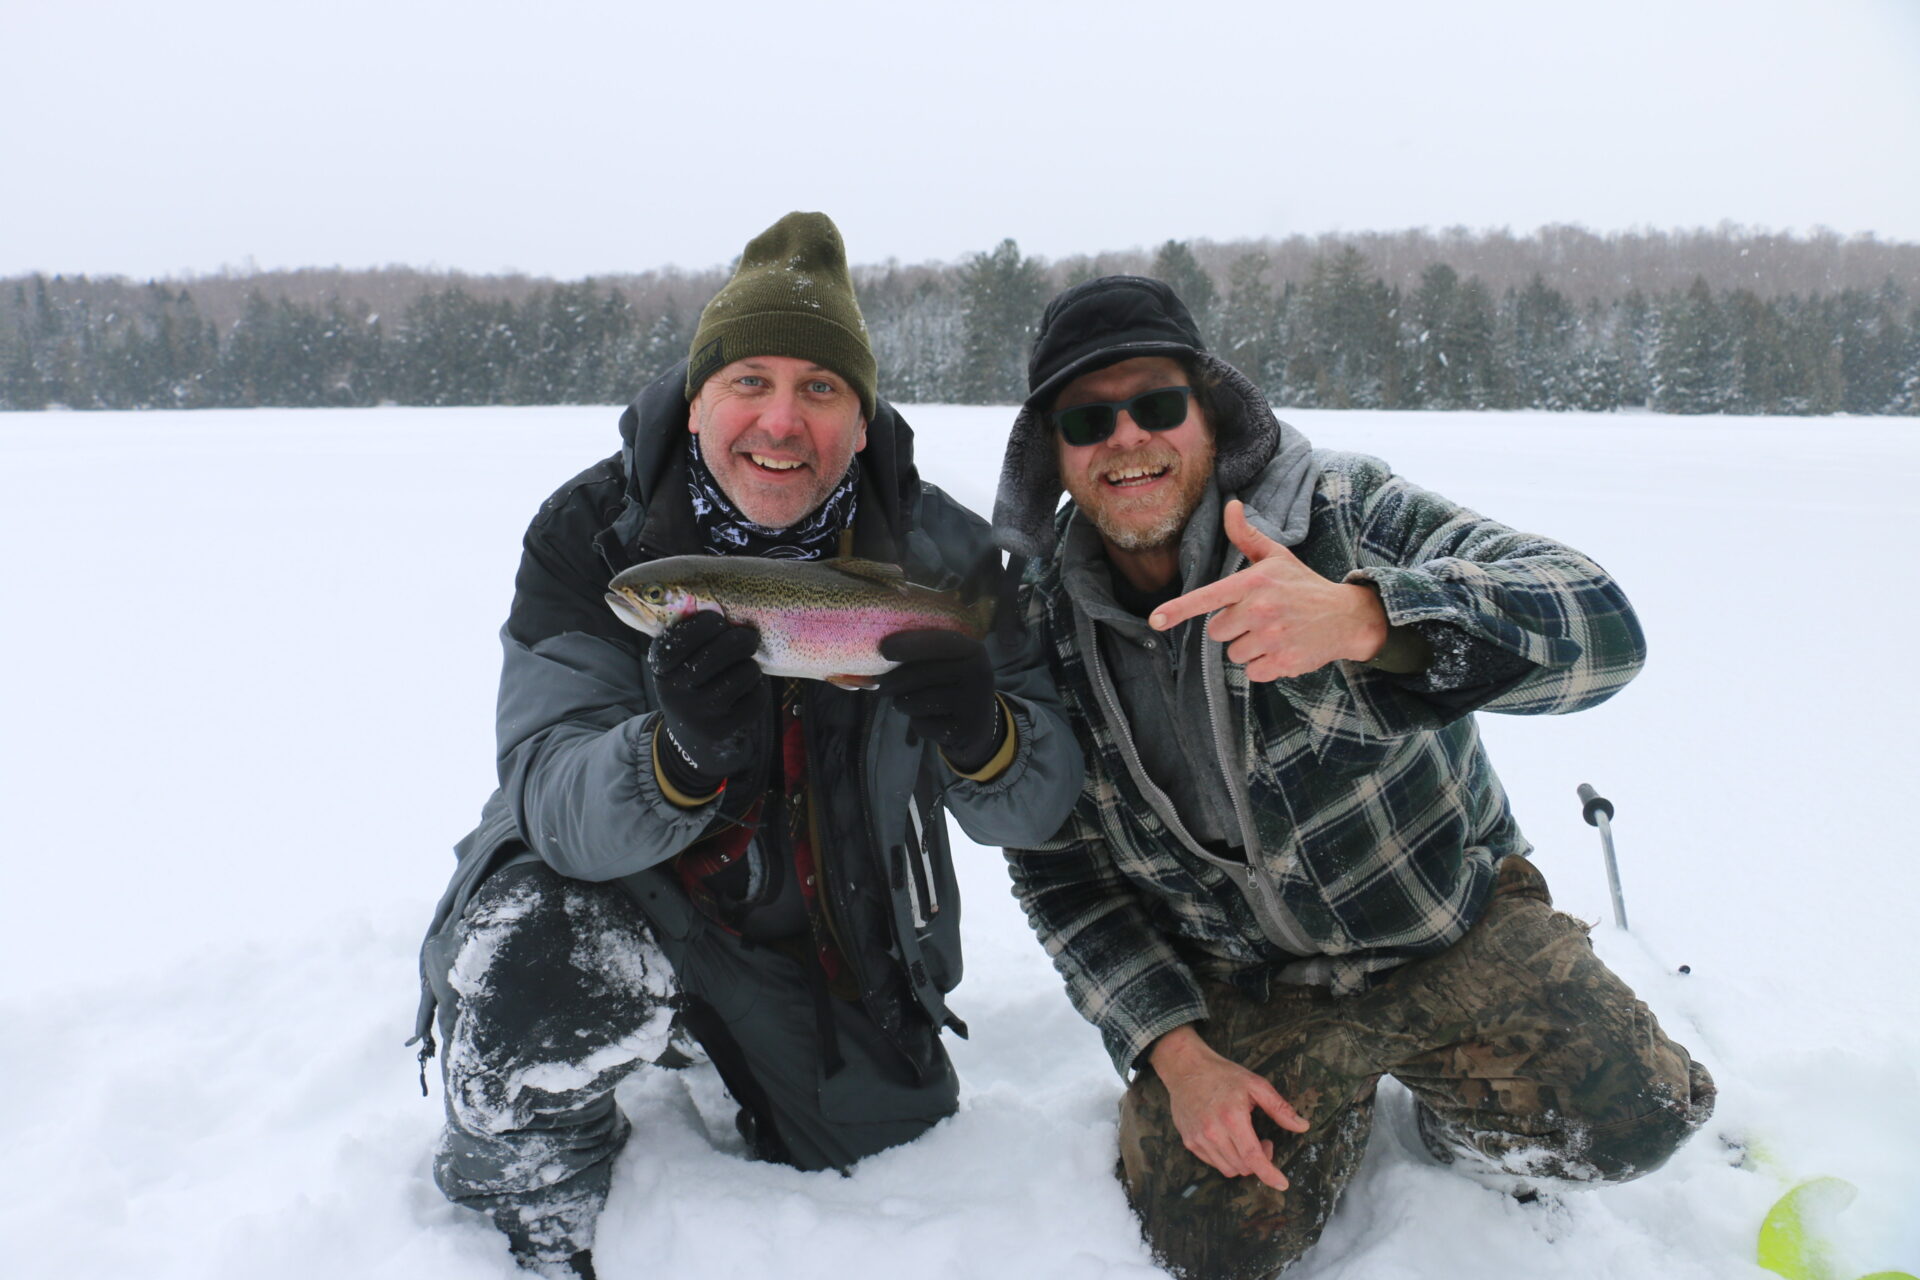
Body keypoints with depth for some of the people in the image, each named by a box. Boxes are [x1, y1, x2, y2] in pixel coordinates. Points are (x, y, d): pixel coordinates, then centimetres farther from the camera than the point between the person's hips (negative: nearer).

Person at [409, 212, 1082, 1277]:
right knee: (527, 986, -35)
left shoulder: (939, 554, -15)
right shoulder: (589, 539, -19)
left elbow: (1035, 807, -16)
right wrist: (677, 756, -50)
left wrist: (984, 738, -40)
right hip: (618, 905, -2)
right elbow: (553, 806, -27)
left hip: (833, 946, 3)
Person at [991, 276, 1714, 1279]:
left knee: (1623, 1119, -20)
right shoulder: (1043, 632, -7)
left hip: (1455, 925, -1)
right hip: (1240, 984, 2)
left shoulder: (1339, 511, -16)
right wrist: (1176, 1052, -11)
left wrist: (1362, 617, -49)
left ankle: (1453, 1103, 14)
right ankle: (1336, 1100, 20)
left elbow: (1599, 623, -30)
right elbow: (1058, 870, 0)